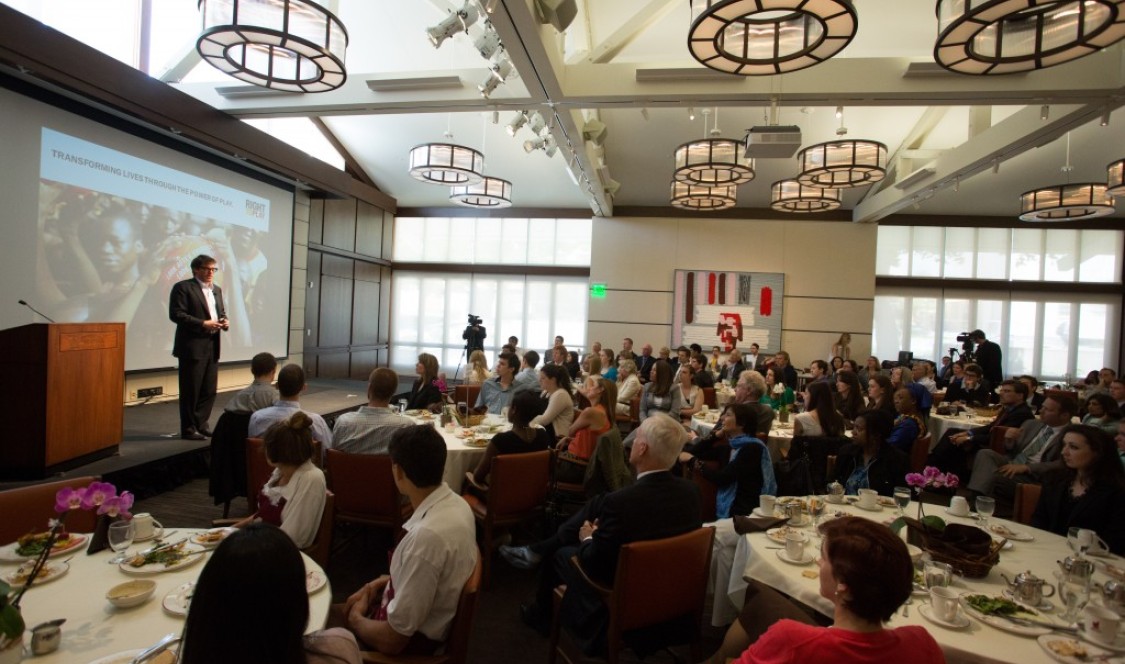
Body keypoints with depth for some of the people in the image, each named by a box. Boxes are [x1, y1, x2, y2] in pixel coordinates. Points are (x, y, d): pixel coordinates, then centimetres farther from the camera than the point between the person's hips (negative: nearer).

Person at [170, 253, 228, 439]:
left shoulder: (217, 289, 17)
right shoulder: (183, 287, -6)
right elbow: (176, 314, -14)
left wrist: (224, 322, 0)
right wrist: (203, 324, -20)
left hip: (212, 346, 7)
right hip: (192, 346, -7)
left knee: (210, 389, 10)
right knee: (191, 390, 0)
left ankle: (201, 424, 21)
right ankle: (189, 429, 10)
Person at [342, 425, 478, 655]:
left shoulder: (427, 535, -37)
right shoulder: (455, 503, -10)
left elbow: (390, 641, -26)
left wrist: (355, 619, -8)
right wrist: (380, 582, 3)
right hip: (433, 616, 7)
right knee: (331, 610, 21)